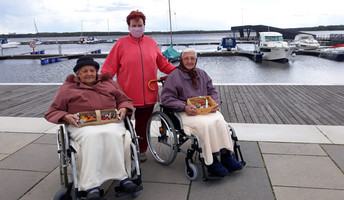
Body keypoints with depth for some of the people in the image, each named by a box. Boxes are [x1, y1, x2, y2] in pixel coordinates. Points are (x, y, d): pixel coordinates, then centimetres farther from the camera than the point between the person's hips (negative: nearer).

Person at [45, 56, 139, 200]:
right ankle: (91, 185, -37)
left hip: (110, 121, 2)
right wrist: (67, 117, -6)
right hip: (82, 124, -1)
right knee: (92, 136, -37)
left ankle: (122, 177, -30)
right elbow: (52, 112, 16)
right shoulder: (68, 87, 20)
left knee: (112, 135, -35)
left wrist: (123, 109, 2)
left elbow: (125, 100, 26)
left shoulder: (109, 83, 25)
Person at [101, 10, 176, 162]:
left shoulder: (151, 42, 9)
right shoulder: (121, 43, 1)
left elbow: (163, 64, 15)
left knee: (143, 123, 14)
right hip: (126, 95, -2)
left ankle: (141, 150, 32)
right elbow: (109, 67, -1)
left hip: (148, 94, 3)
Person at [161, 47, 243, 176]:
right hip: (186, 113, -5)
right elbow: (166, 98, -6)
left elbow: (212, 91, 22)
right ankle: (211, 162, -22)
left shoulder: (202, 74, 18)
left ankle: (226, 156, -17)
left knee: (220, 121, -25)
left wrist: (215, 103, -1)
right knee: (206, 124, -32)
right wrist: (184, 107, -18)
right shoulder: (174, 76, 1)